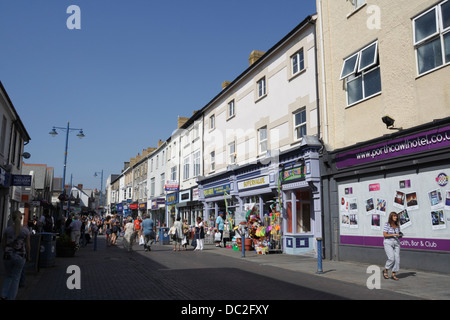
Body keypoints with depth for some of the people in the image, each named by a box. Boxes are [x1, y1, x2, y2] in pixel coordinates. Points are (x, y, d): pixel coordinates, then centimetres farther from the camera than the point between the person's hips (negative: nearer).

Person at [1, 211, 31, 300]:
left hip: (8, 255, 2)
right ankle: (11, 298, 13)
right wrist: (28, 256, 10)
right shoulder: (26, 231, -10)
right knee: (16, 278, 11)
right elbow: (28, 246, -5)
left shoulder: (7, 230, -7)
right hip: (20, 257, -2)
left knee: (8, 276, 22)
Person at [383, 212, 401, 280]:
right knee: (391, 258, -16)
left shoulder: (397, 225, 8)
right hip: (388, 243, -5)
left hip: (396, 243, 5)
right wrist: (394, 234, -20)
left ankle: (394, 274, 8)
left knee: (397, 259, -3)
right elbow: (384, 234, -13)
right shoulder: (387, 224, -8)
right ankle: (385, 271, 6)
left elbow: (398, 234, 18)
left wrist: (400, 235, -4)